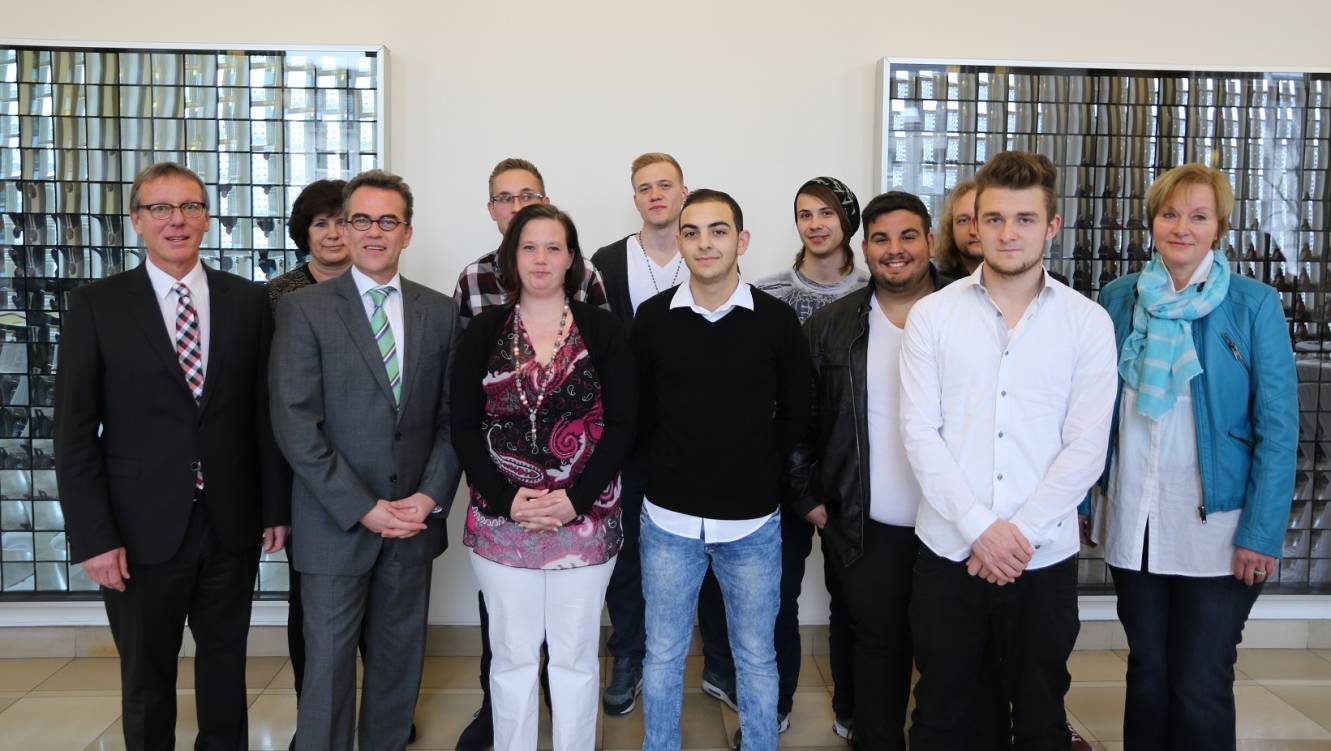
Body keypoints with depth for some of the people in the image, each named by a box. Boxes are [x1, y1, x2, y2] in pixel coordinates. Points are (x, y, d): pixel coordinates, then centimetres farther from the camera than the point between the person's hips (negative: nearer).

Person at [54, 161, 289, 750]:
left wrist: (277, 505, 4)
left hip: (232, 524, 2)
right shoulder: (96, 306, -3)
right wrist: (93, 536, -10)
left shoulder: (247, 301, 2)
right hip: (142, 528, -1)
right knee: (146, 678, 14)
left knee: (226, 662, 17)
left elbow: (265, 412, 4)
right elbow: (75, 432, -5)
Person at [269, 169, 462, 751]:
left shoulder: (440, 311, 6)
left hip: (416, 519, 3)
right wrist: (363, 507, -14)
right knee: (328, 661, 4)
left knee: (400, 656, 14)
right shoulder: (303, 309, -4)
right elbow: (294, 424, -10)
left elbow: (453, 415, 6)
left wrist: (432, 494, -8)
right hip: (337, 522, -3)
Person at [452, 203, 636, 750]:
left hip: (586, 519, -1)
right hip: (500, 521, 1)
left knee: (576, 654, 11)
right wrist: (506, 499, -13)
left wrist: (575, 498, -15)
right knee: (512, 654, 12)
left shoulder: (603, 329, 0)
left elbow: (620, 425, -3)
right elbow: (463, 427, 0)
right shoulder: (484, 331, 3)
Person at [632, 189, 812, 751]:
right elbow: (637, 408, 7)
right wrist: (669, 469, 5)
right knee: (662, 656, 14)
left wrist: (761, 472, 4)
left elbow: (795, 412, 4)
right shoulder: (652, 318, -3)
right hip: (668, 518, 1)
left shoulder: (777, 320, -6)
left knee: (756, 657, 14)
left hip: (753, 520, 0)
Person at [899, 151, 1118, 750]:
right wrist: (980, 528, -12)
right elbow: (920, 433, -5)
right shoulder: (931, 315, 0)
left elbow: (1086, 447, -4)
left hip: (1045, 558, 0)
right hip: (947, 550, 0)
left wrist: (1020, 535, -11)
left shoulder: (1088, 323, 0)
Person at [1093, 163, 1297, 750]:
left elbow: (1278, 427, -7)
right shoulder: (1118, 299, 3)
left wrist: (1262, 532, -12)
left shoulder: (1254, 305, -5)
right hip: (1133, 523, 3)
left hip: (1217, 527, -3)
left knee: (1201, 687, 4)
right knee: (1146, 673, 16)